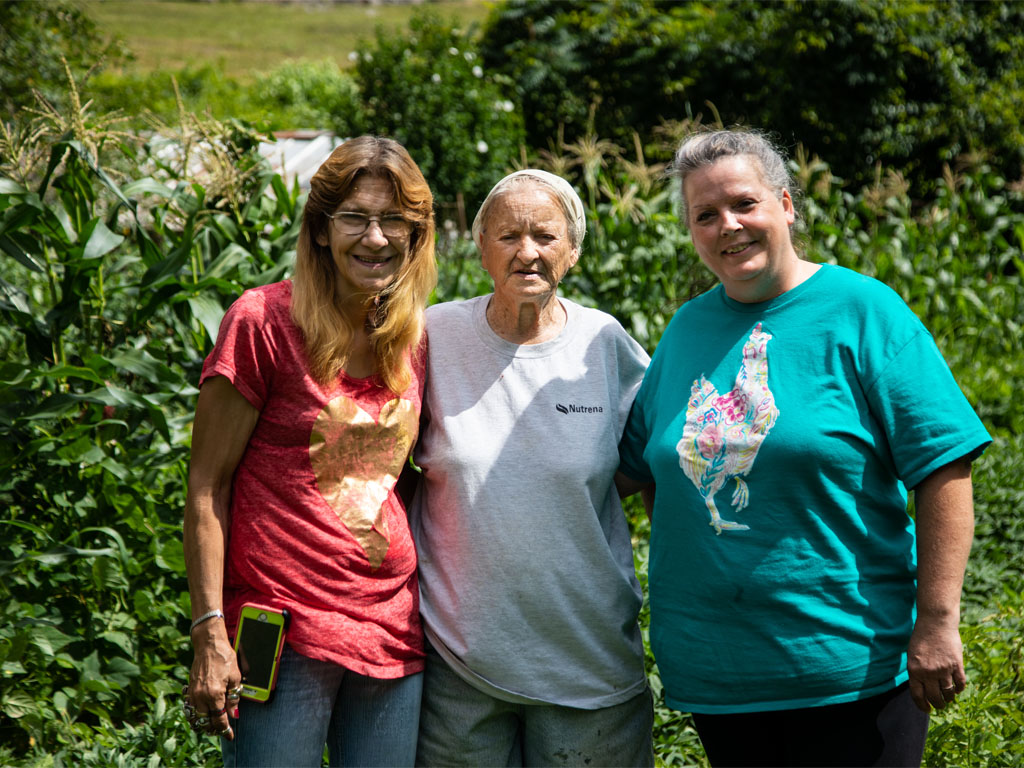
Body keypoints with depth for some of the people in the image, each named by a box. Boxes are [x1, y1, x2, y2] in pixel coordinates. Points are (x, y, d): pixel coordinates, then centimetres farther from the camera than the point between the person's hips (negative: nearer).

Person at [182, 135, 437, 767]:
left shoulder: (415, 338, 8)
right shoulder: (265, 321, -8)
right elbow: (207, 485, -7)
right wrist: (210, 634, -12)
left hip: (393, 631, 5)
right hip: (281, 633, -5)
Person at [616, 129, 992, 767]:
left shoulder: (862, 312, -6)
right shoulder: (687, 329, 10)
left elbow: (944, 468, -11)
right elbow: (637, 463, 22)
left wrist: (938, 623, -15)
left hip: (852, 664, -5)